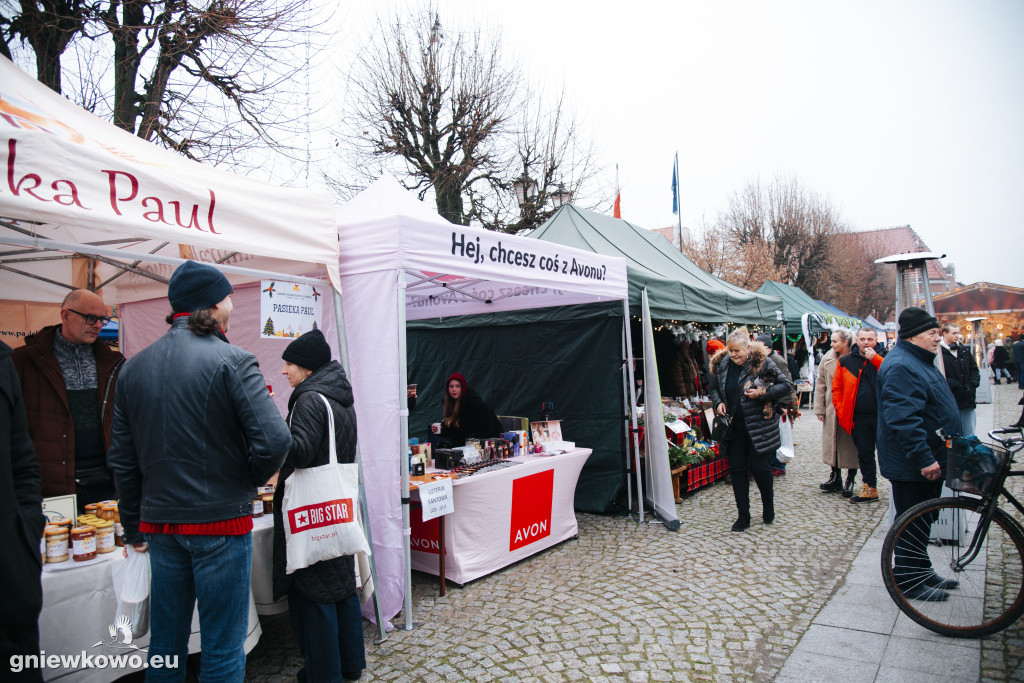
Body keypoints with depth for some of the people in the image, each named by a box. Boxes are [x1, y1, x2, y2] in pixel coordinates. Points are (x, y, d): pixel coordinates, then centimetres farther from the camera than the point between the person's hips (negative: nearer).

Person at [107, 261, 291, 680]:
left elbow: (122, 459, 10)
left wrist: (134, 529, 18)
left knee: (165, 644, 21)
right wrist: (249, 483, -2)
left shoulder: (134, 368, 6)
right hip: (221, 522, -6)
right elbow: (274, 441, -23)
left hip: (159, 523, 6)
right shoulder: (232, 362, -14)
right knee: (222, 649, 7)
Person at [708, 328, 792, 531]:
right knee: (736, 469, 6)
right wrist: (718, 402, -1)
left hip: (757, 426, -4)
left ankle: (768, 508, 29)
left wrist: (762, 394, -22)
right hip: (733, 428, 4)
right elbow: (714, 388, 19)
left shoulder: (762, 362, -10)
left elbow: (786, 386, -9)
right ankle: (743, 516, 17)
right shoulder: (722, 365, 3)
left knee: (759, 467, 4)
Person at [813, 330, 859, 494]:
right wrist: (819, 408, 4)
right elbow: (820, 384, 7)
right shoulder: (827, 359, 4)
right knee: (833, 443, 9)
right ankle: (835, 478, 21)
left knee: (851, 445, 6)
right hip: (832, 409, 4)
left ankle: (850, 480, 20)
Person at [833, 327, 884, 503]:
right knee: (864, 454, 11)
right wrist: (841, 411, -3)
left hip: (881, 416, -2)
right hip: (859, 417, 2)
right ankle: (870, 489, 22)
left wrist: (875, 359, -19)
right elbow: (837, 388, 6)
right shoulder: (845, 362, 5)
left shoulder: (883, 358, 2)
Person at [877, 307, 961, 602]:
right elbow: (904, 419, -30)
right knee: (913, 522, 0)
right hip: (912, 466, -11)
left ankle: (921, 572, 34)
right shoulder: (901, 367, -22)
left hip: (927, 461, 11)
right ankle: (908, 581, 13)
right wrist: (924, 459, -29)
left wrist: (932, 456, 26)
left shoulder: (920, 361, 14)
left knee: (922, 520, 20)